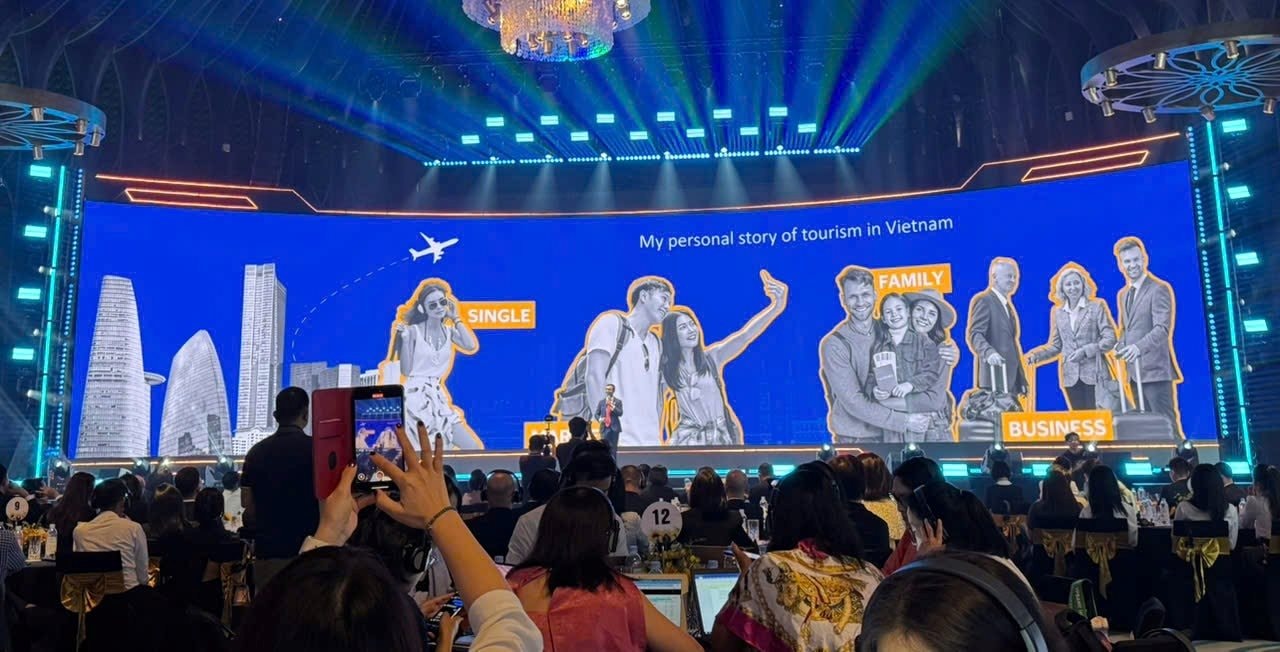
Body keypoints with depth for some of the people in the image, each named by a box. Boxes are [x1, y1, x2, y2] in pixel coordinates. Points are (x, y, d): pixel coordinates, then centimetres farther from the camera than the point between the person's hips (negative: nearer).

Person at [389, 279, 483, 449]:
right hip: (416, 397, -6)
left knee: (476, 448, 0)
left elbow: (472, 347, -11)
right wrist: (404, 338, -17)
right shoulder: (413, 331, -5)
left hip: (439, 399, 6)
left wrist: (456, 318, -2)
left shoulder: (449, 332, 9)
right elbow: (405, 371, -9)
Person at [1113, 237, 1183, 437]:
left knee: (1166, 425, -6)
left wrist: (1139, 347, -32)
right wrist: (1120, 347, 3)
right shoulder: (1123, 295, 17)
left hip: (1155, 369, -7)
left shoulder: (1159, 289, -7)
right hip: (1134, 371, 7)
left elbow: (1162, 328, -17)